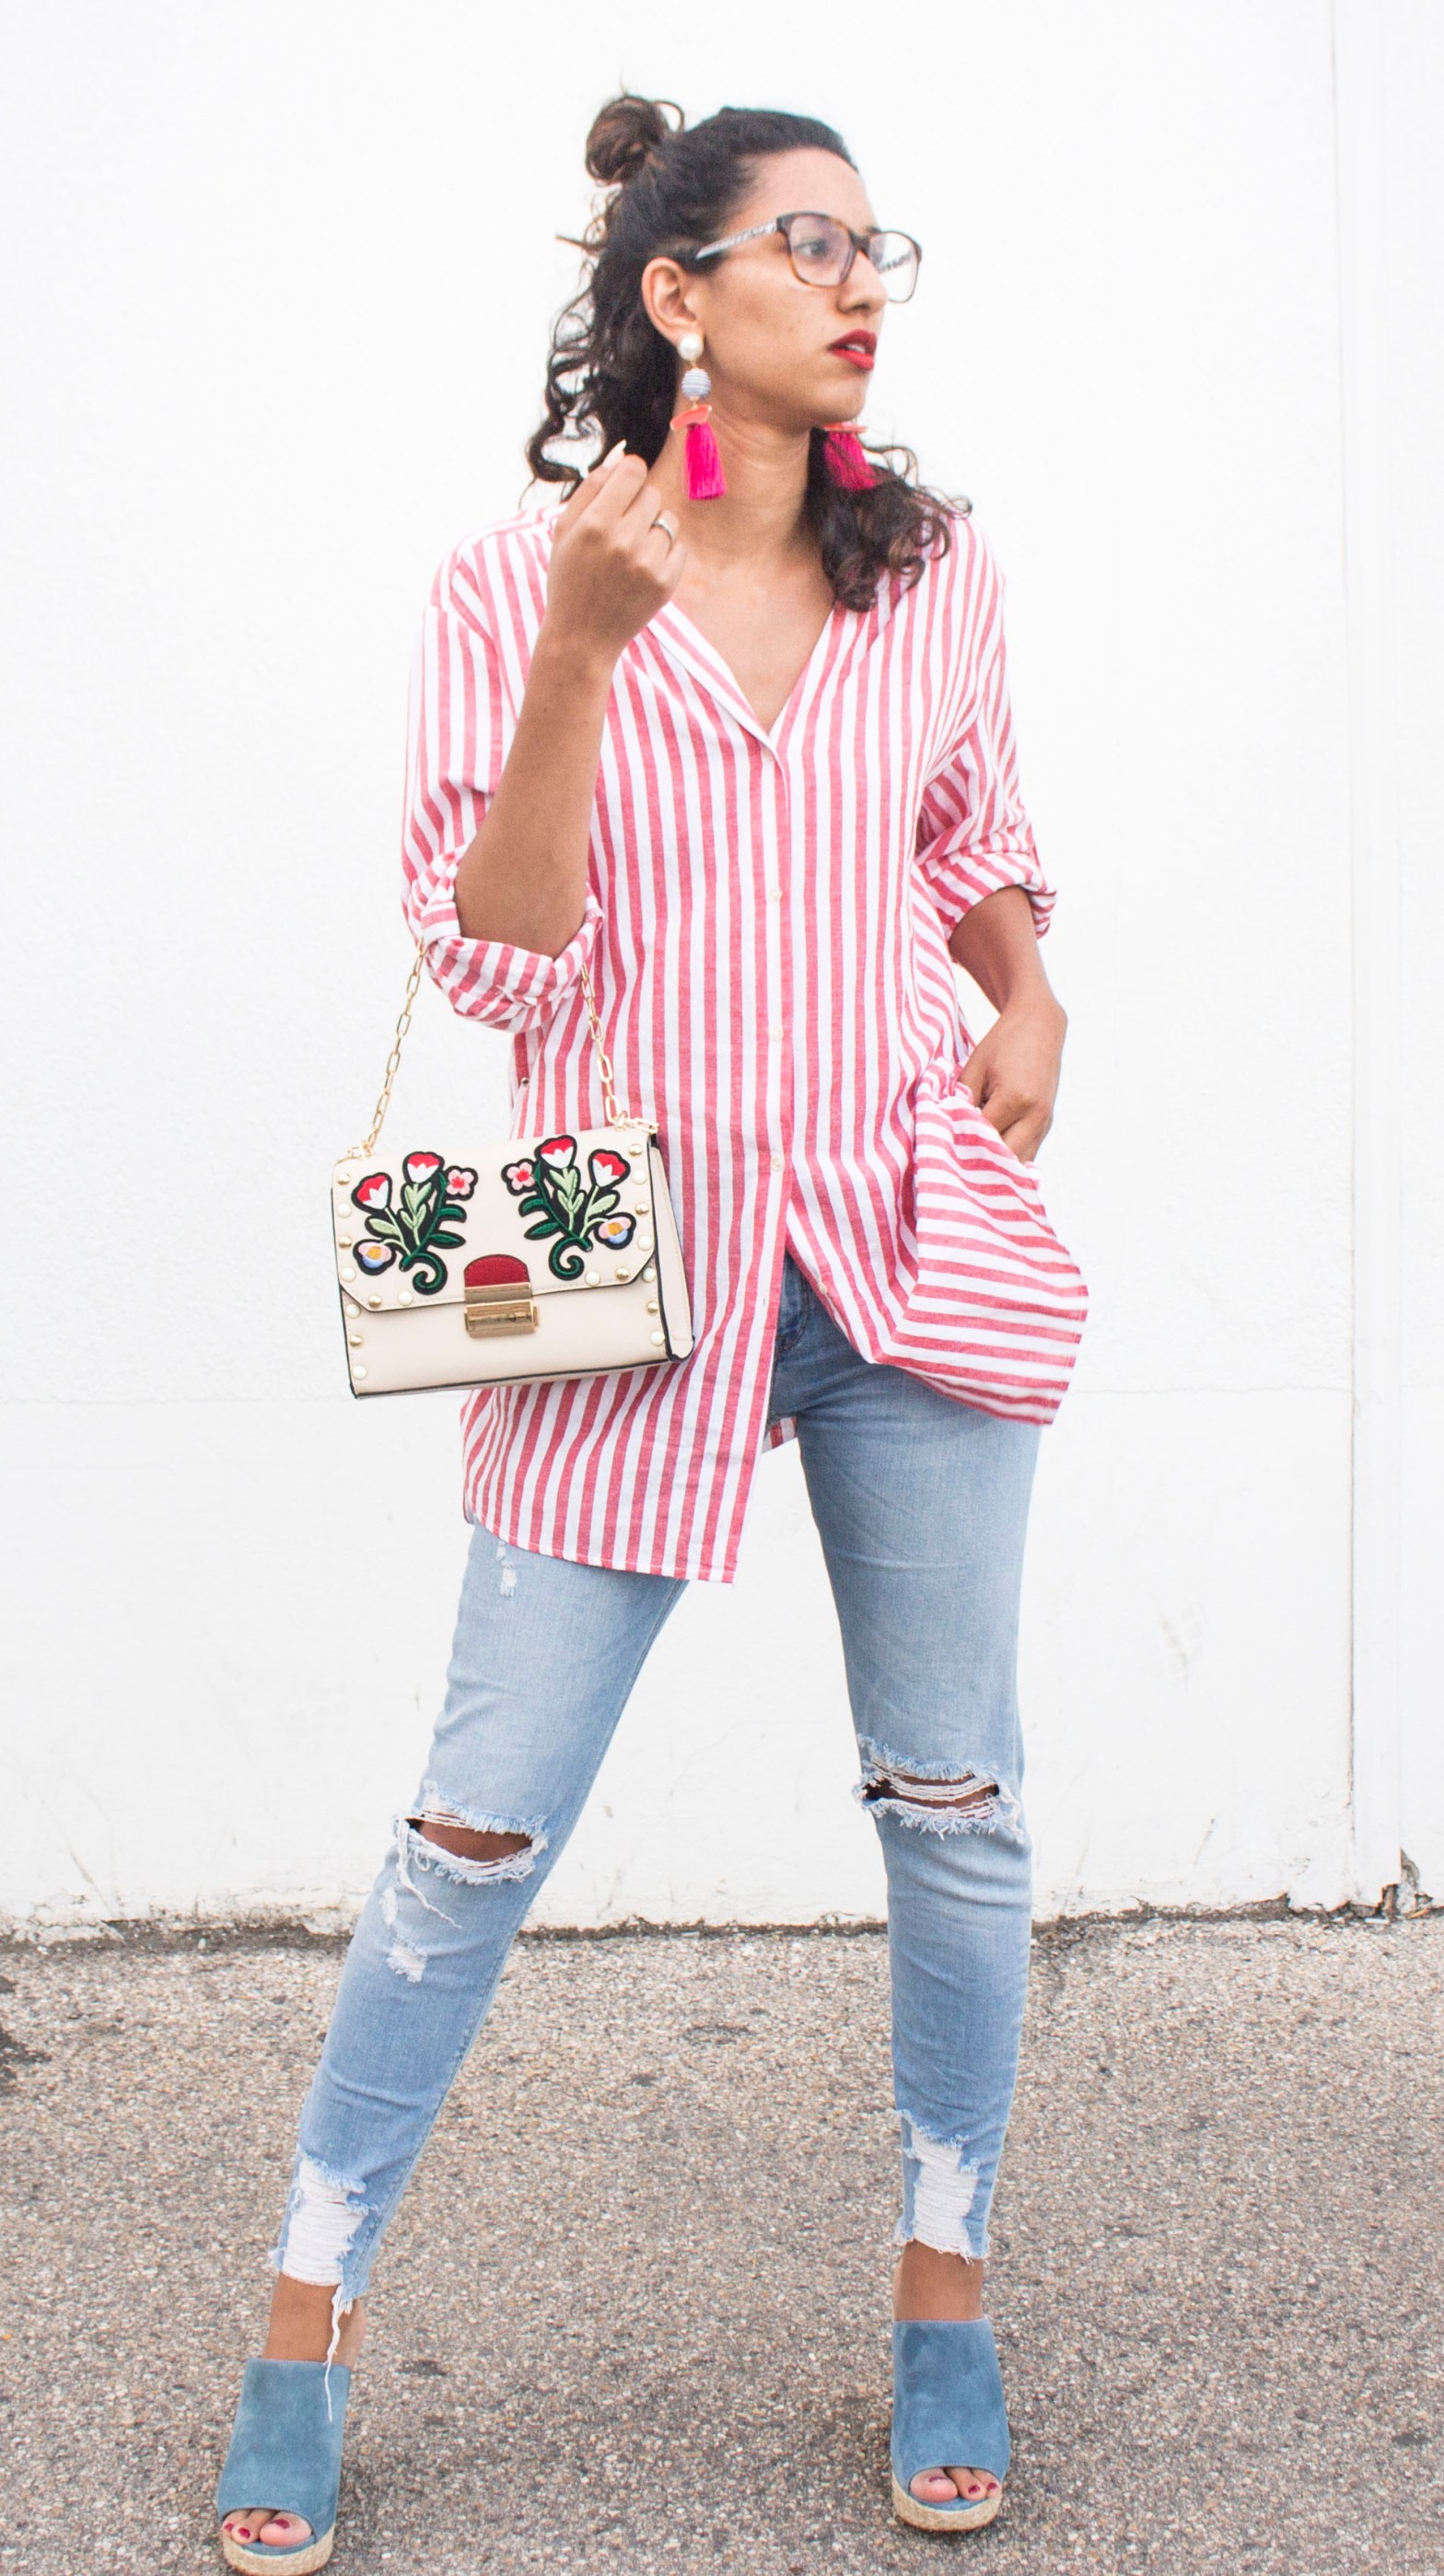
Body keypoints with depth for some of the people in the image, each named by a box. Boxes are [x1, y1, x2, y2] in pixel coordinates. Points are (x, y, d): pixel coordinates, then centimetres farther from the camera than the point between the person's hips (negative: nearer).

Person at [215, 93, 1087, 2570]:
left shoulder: (932, 569, 8)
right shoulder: (514, 589, -2)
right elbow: (498, 962, -9)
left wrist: (1031, 998, 2)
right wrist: (577, 659, -19)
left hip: (913, 1237, 4)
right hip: (639, 1254, -3)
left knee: (952, 1795, 8)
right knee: (483, 1820, 0)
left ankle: (942, 2291, 28)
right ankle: (305, 2323, 17)